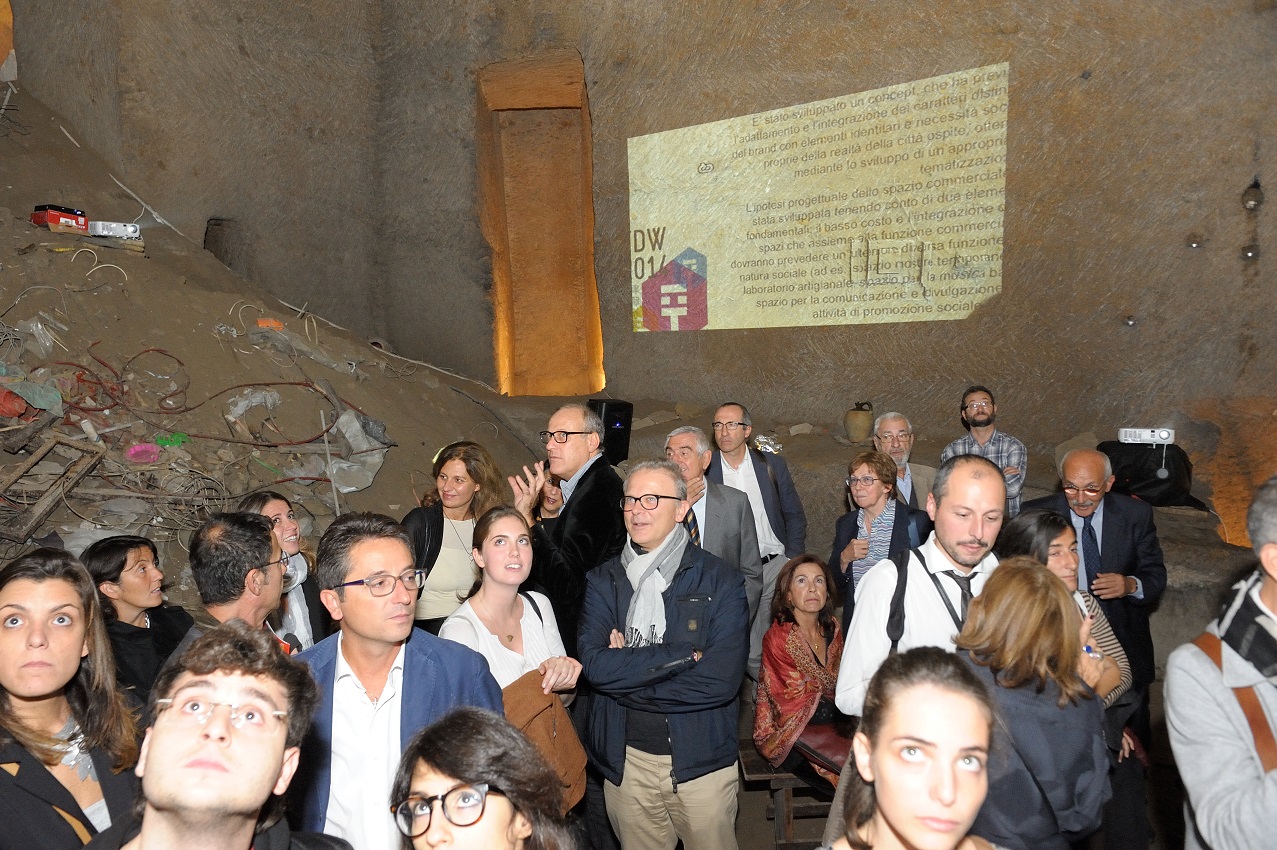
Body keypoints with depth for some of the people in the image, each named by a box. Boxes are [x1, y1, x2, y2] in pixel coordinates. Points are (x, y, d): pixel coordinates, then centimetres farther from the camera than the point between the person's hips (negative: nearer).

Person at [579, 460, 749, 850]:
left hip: (702, 761, -2)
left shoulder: (720, 579, -8)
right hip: (625, 761, 2)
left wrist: (627, 673, -14)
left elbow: (722, 679, -19)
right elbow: (595, 665, -14)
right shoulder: (604, 581, 1)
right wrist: (685, 653, -20)